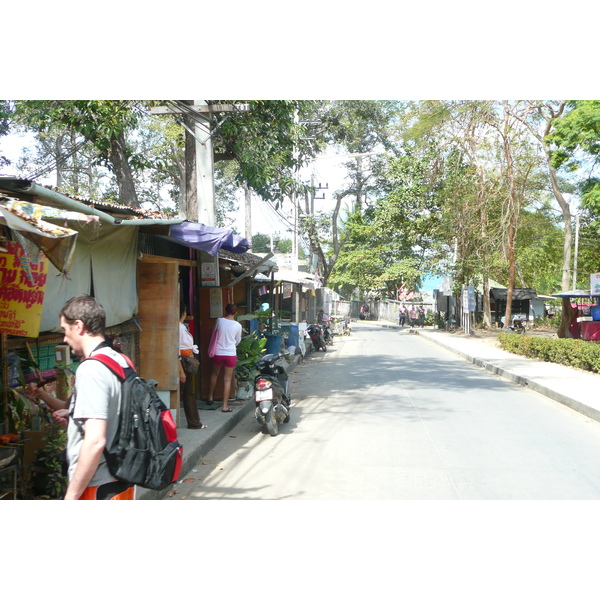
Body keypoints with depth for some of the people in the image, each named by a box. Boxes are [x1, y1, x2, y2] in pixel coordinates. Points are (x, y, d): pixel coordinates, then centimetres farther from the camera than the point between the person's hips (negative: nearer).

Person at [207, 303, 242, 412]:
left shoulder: (219, 320, -6)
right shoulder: (237, 325, -6)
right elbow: (238, 341, 7)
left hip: (217, 353, 2)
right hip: (230, 354, -2)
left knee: (214, 374, 24)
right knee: (227, 380, 3)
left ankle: (210, 398, 36)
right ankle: (225, 406, 4)